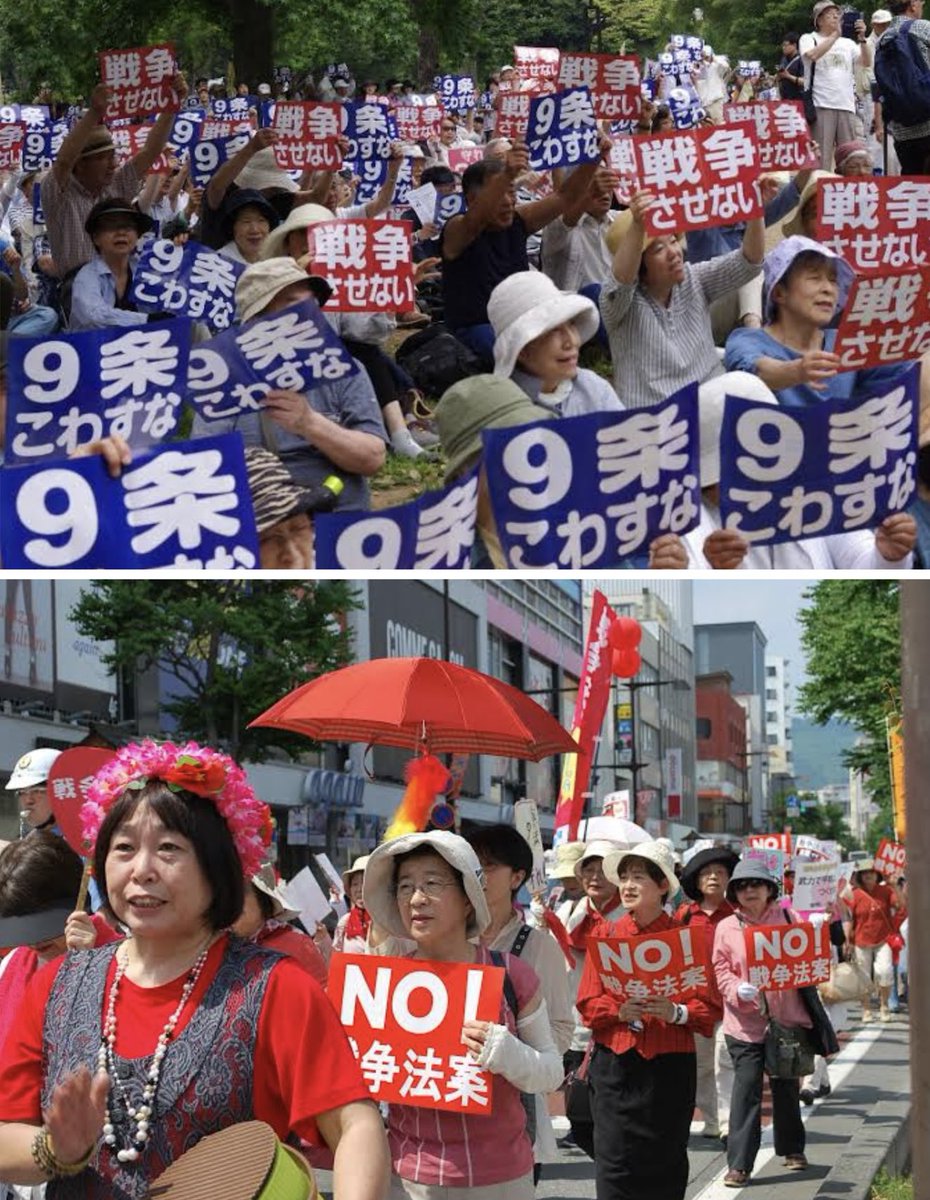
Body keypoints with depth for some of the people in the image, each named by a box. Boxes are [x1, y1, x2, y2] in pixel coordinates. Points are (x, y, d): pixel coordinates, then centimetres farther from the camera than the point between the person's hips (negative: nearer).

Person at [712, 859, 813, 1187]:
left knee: (786, 1087, 16)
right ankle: (739, 1163, -4)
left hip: (787, 1016, 2)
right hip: (746, 1022, -1)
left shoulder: (786, 917, 2)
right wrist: (738, 990, -18)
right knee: (746, 1089, -7)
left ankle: (792, 1148, 35)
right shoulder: (726, 928, 1)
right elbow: (721, 972, 0)